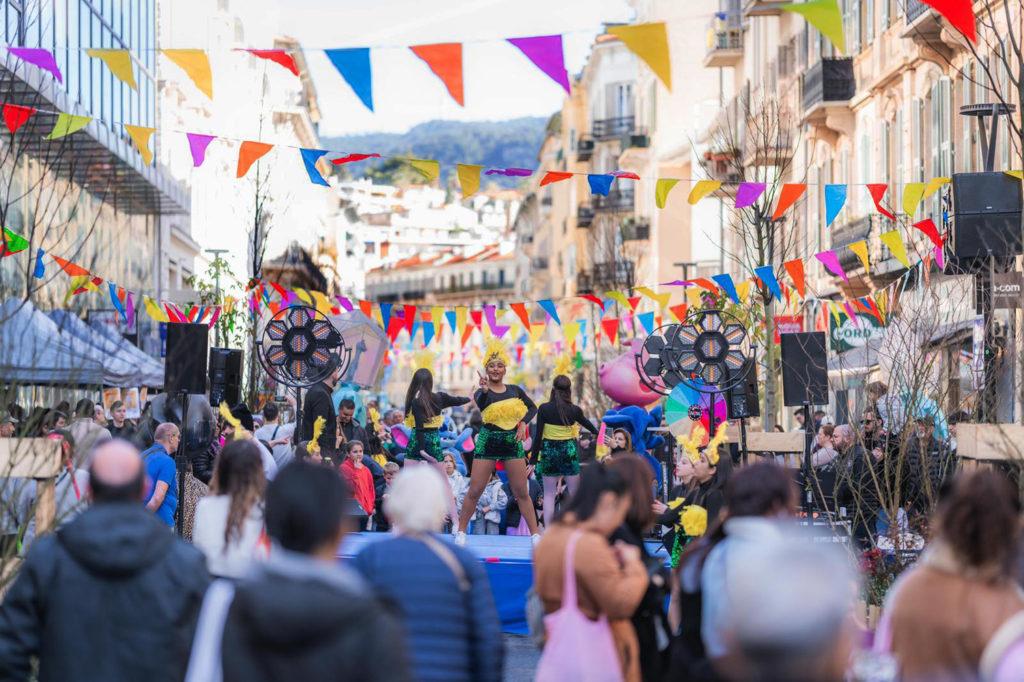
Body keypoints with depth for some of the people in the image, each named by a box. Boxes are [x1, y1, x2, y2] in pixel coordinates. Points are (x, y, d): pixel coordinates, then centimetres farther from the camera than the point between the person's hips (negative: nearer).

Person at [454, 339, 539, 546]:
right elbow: (481, 407, -26)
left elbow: (532, 407, 19)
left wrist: (523, 423, 0)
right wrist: (485, 391, -46)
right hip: (488, 441, -2)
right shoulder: (482, 393, -3)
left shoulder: (515, 390, 7)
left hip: (512, 442, 2)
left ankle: (535, 534, 8)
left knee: (522, 492, 3)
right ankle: (461, 531, 12)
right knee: (474, 491, -1)